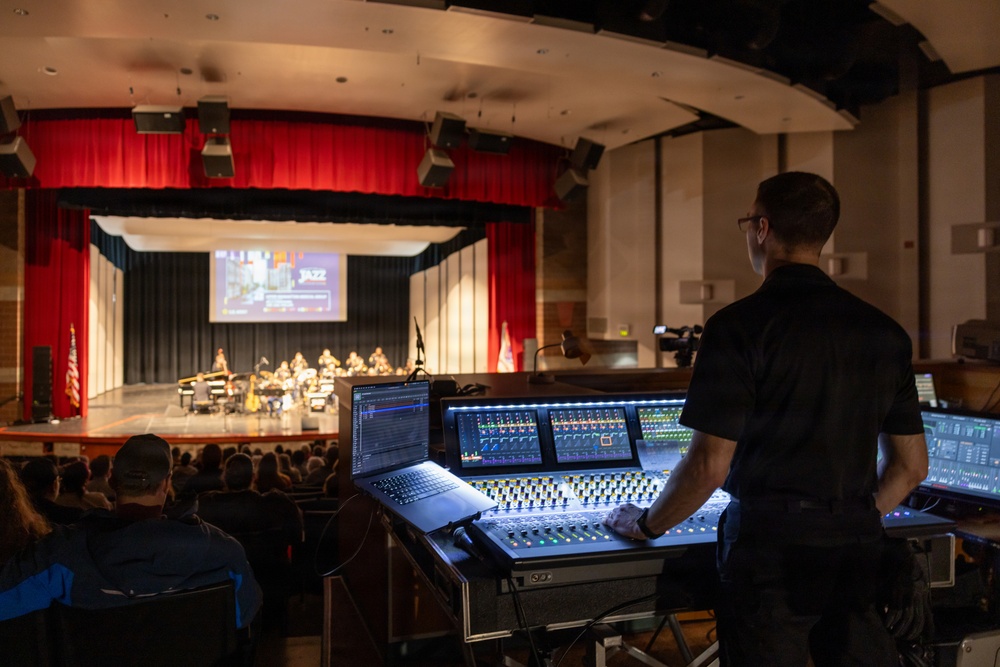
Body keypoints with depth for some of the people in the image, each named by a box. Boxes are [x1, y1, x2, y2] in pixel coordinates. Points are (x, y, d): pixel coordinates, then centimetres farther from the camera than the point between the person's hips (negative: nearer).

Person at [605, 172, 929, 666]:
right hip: (859, 548, 5)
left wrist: (645, 525, 0)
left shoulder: (741, 325, -14)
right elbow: (911, 465, 11)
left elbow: (709, 466, -16)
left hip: (771, 544, -5)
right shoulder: (885, 332, 5)